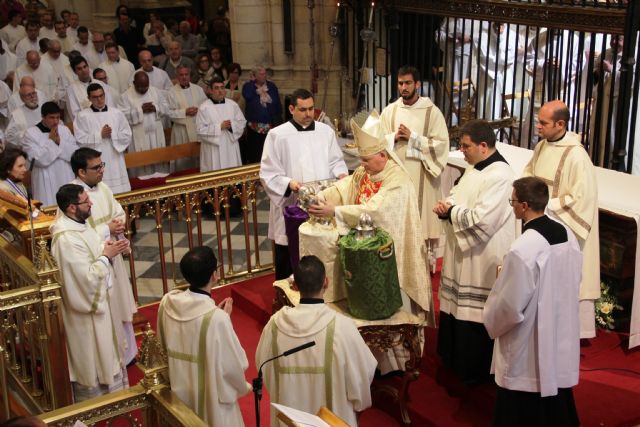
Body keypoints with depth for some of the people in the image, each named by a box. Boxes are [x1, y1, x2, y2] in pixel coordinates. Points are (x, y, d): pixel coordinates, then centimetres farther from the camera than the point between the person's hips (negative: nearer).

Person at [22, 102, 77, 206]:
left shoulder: (64, 129, 7)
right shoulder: (31, 133, -5)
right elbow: (39, 160, -13)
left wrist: (60, 142, -12)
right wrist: (51, 141, -11)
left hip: (67, 179, 4)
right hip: (46, 183, -4)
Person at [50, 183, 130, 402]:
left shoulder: (76, 222, -3)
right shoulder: (66, 239, -32)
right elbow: (86, 277, -30)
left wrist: (106, 245, -4)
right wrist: (107, 255, -21)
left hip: (96, 296, 10)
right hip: (86, 303, -10)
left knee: (99, 349, 27)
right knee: (90, 355, 10)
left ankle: (105, 388, 46)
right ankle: (93, 396, 28)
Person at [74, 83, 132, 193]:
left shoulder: (117, 113, 8)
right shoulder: (82, 116, 1)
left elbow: (127, 137, 7)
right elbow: (80, 140, -6)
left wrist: (112, 135, -8)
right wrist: (100, 135, -12)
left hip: (115, 163, 3)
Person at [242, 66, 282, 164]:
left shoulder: (272, 86, 10)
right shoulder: (248, 86, 3)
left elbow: (278, 104, 11)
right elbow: (247, 96, -20)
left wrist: (278, 120, 5)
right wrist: (252, 82, -8)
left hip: (270, 126, 2)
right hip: (254, 126, -2)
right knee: (253, 152, -1)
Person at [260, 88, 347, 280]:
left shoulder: (326, 131, 9)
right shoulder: (277, 135, -3)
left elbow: (335, 161, 14)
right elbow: (268, 174, -4)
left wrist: (341, 174, -7)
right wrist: (288, 183, -21)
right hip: (291, 210, -3)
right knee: (289, 264, 3)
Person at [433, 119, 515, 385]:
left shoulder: (499, 175, -22)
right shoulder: (474, 167, 9)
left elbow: (482, 219, -28)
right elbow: (458, 193, 18)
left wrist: (451, 212, -15)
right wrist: (447, 205, -5)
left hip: (482, 258, -10)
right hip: (462, 251, 10)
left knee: (475, 314, 2)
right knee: (456, 306, 20)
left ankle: (474, 371, 18)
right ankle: (454, 357, 37)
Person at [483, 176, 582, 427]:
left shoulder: (523, 250, -27)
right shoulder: (568, 235, -3)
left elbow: (509, 306, -21)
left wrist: (491, 322, 0)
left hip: (530, 349, -7)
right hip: (561, 337, 8)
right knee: (557, 405, 21)